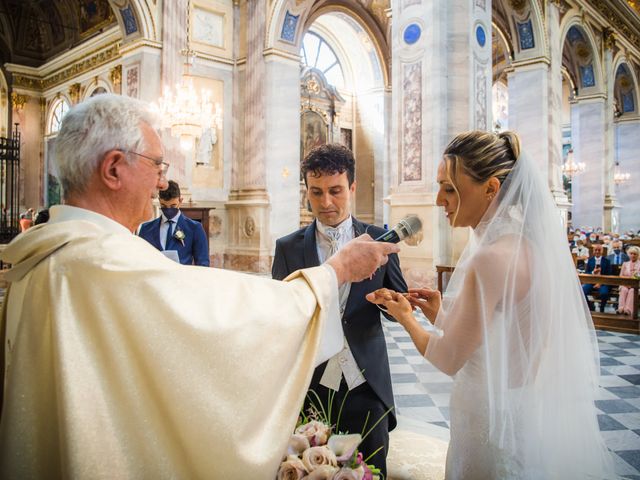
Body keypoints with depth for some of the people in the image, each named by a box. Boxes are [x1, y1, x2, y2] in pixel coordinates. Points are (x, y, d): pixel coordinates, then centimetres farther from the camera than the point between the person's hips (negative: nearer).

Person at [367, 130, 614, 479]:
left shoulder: (492, 258, -27)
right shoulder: (529, 242, 1)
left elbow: (449, 361, -19)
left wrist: (406, 318, -3)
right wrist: (442, 314, 4)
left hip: (503, 422, -8)